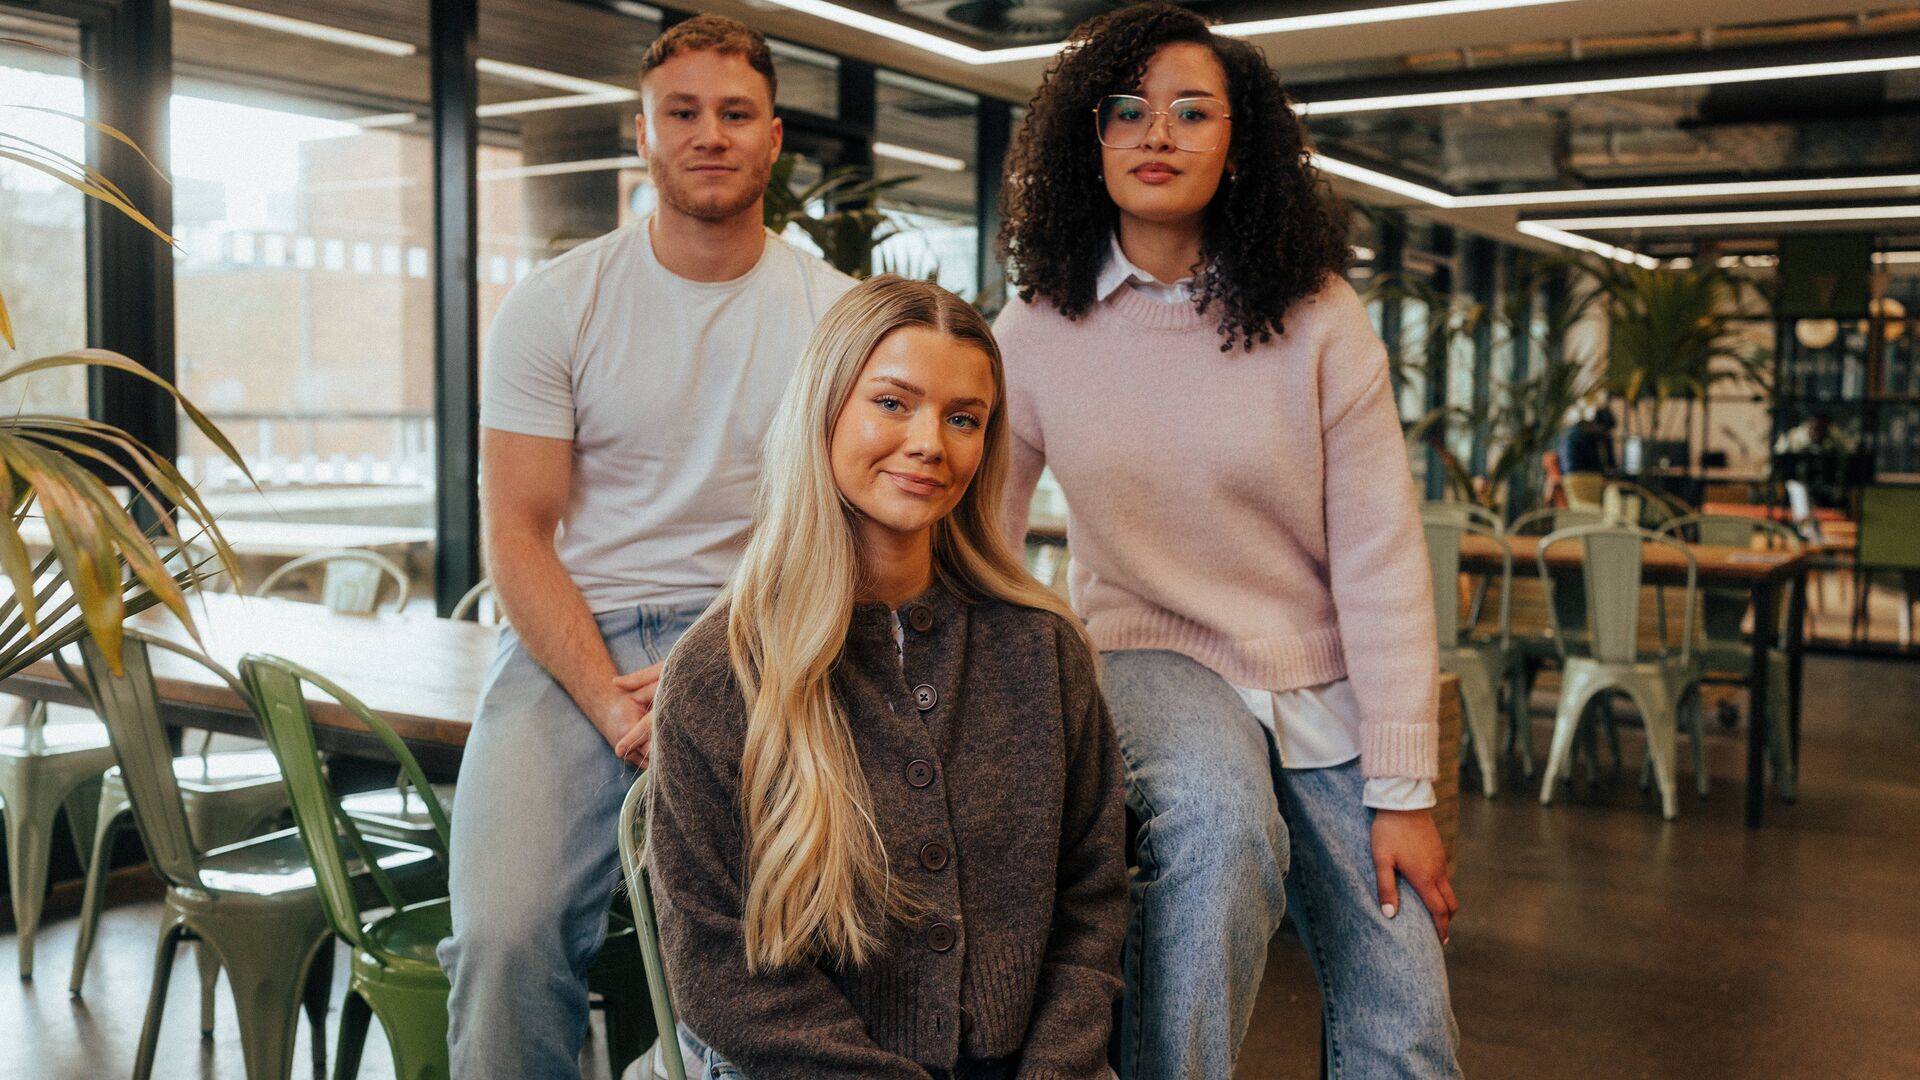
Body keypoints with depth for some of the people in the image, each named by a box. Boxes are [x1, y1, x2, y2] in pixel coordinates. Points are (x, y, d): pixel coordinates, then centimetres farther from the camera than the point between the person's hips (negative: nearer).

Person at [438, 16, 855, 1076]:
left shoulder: (833, 314, 6)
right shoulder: (552, 305, 4)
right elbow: (516, 537, 0)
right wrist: (616, 707, -14)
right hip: (574, 639, 0)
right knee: (505, 934, -23)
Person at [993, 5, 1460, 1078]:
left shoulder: (1318, 317, -9)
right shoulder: (1038, 330, -6)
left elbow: (1381, 559, -10)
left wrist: (1403, 789, -10)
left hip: (1323, 684, 1)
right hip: (1150, 656, -1)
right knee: (1220, 821, -35)